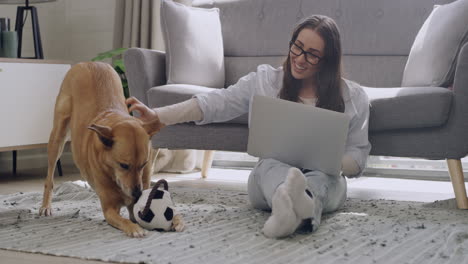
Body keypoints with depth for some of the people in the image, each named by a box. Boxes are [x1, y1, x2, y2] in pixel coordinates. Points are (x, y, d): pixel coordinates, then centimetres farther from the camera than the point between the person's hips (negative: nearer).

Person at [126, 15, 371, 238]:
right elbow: (213, 104, -1)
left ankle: (287, 206, -72)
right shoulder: (264, 81, 7)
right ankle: (301, 208, -71)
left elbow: (358, 157, 6)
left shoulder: (354, 97, 6)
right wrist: (156, 115, -14)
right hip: (270, 175, 0)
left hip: (325, 182, 0)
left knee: (319, 175, -36)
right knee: (271, 164, -36)